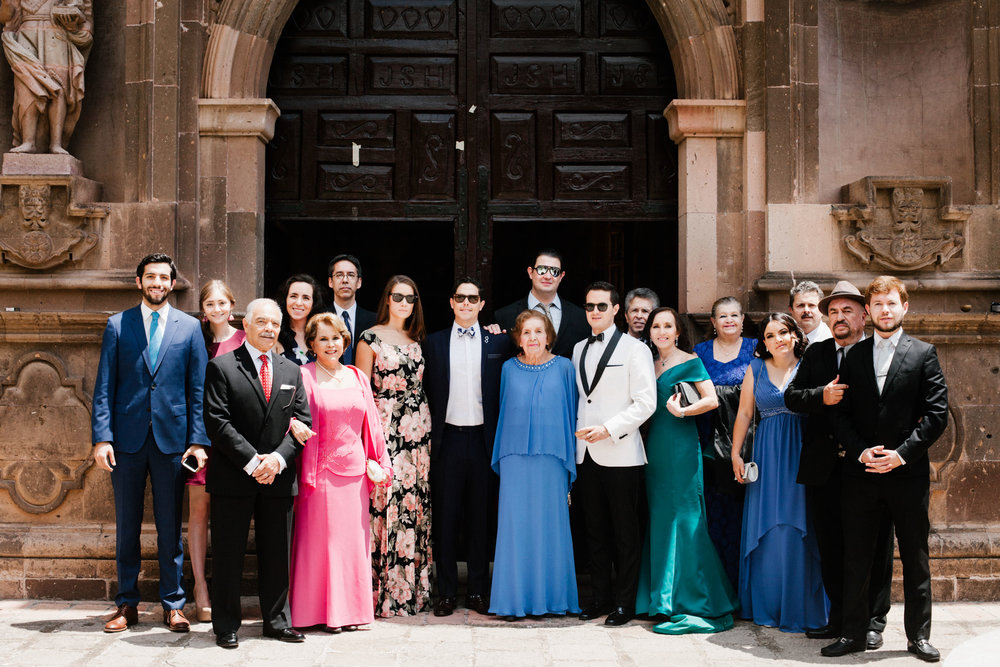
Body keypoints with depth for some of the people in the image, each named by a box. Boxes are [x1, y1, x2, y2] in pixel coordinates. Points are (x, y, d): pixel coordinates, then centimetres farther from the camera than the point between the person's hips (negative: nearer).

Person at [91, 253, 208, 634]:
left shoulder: (189, 327, 6)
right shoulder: (118, 325, 7)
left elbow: (198, 388, 4)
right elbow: (104, 387, 3)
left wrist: (198, 441, -4)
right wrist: (102, 437, -6)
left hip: (171, 438, 0)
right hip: (127, 439, 1)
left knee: (170, 526, 5)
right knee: (126, 525, 7)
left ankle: (173, 605, 14)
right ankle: (127, 605, 17)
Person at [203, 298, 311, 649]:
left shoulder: (291, 371, 13)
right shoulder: (221, 367, -1)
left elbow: (303, 421, 7)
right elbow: (217, 422, -9)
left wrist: (278, 458, -9)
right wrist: (252, 461, -15)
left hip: (278, 476, 4)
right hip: (232, 478, -4)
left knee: (277, 554, 9)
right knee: (228, 555, 3)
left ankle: (277, 621, 19)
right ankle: (226, 625, 13)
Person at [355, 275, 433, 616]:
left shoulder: (417, 340, 14)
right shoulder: (371, 338, 0)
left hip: (418, 429, 5)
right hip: (385, 428, -5)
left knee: (416, 502, 5)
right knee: (386, 502, -8)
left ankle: (413, 588, 13)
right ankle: (385, 591, 1)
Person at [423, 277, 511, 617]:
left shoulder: (498, 342, 6)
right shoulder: (435, 342, 7)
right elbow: (428, 392, 8)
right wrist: (429, 433, 1)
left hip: (482, 439, 0)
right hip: (447, 439, 0)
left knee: (481, 518, 6)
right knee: (445, 518, 4)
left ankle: (478, 591, 15)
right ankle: (446, 592, 11)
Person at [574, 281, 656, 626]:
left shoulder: (635, 349, -2)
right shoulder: (579, 350, 16)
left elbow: (646, 402, -9)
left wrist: (608, 429, -15)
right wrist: (579, 433, 10)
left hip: (620, 453, -5)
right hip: (587, 453, 6)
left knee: (625, 533, 0)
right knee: (595, 530, 10)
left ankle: (625, 603, 8)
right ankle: (601, 596, 20)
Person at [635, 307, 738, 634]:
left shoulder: (689, 362, -4)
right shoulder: (651, 363, 15)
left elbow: (711, 400, -10)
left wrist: (682, 411, -20)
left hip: (681, 446, -7)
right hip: (655, 446, 7)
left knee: (682, 518, -6)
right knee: (660, 518, 9)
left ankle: (693, 605, -1)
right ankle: (664, 598, 17)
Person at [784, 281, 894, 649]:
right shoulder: (815, 353, 11)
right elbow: (790, 396, 5)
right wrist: (822, 396, -13)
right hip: (825, 470, 4)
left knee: (874, 547, 4)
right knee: (830, 546, 11)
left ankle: (872, 622, 16)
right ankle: (840, 618, 23)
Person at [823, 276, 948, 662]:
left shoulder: (923, 353, 3)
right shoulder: (854, 356, 10)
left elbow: (937, 414, -4)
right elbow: (840, 415, 6)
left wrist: (901, 454, -13)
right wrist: (861, 452, -10)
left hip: (908, 473, -2)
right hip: (861, 472, 2)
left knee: (916, 558, 6)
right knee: (856, 558, 6)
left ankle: (918, 635, 17)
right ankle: (853, 633, 14)